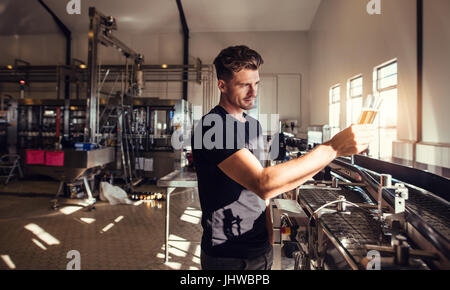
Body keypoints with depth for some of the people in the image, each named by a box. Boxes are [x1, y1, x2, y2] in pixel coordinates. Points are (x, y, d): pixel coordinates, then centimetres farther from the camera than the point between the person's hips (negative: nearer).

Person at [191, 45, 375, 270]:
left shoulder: (254, 125, 7)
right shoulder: (212, 128, -22)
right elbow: (262, 184, -35)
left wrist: (268, 231, 9)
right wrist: (334, 147, -35)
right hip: (229, 257, -7)